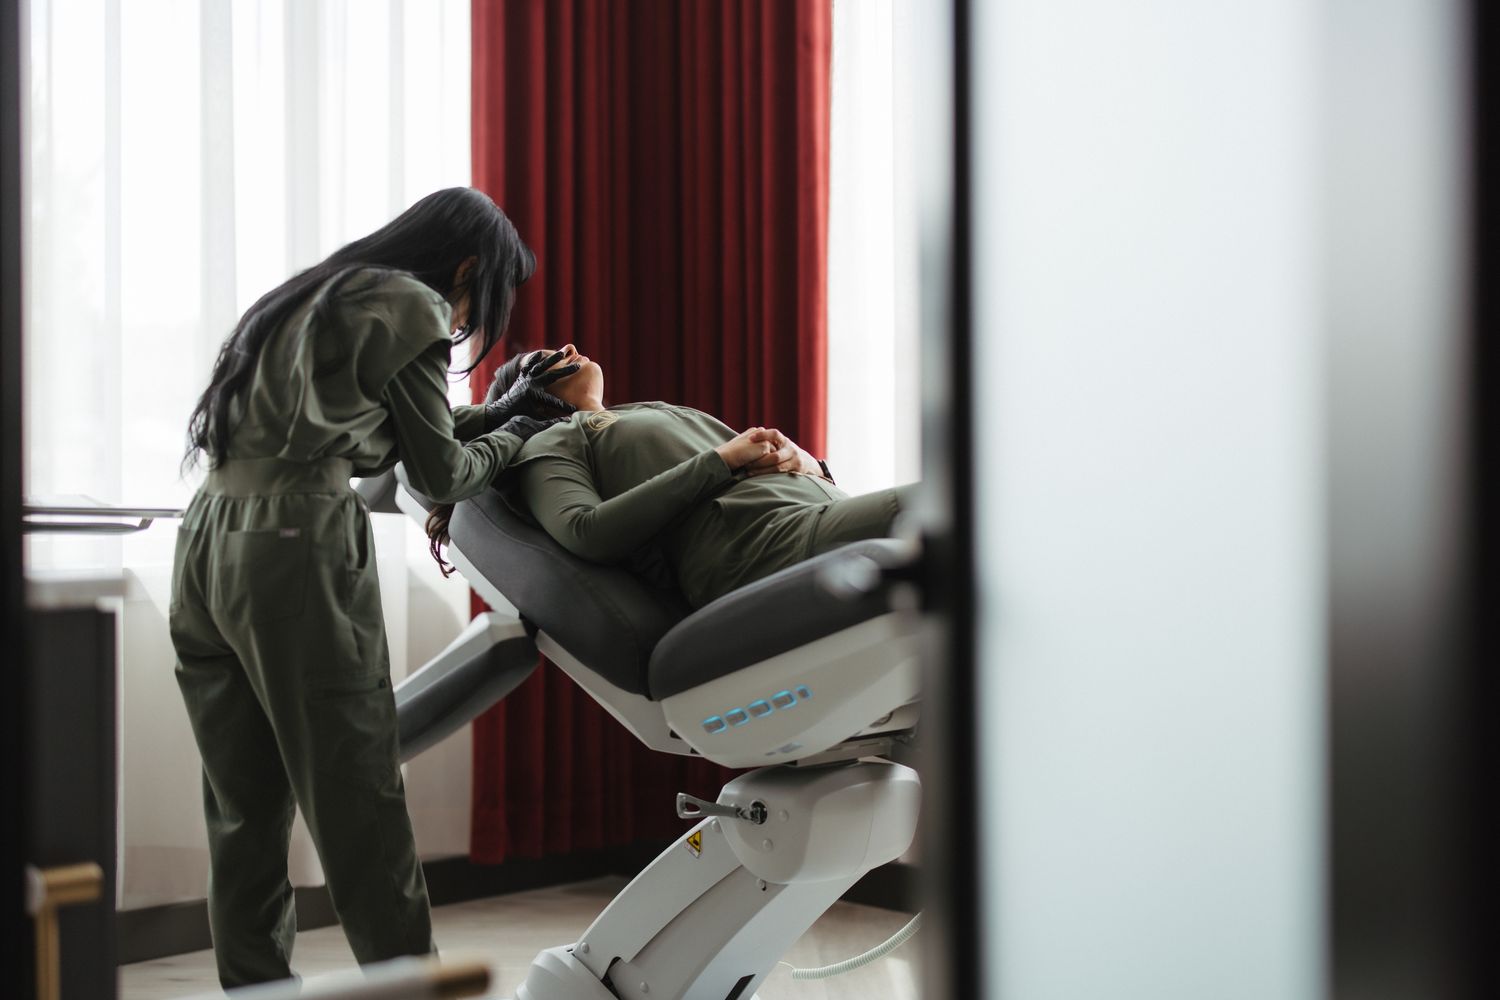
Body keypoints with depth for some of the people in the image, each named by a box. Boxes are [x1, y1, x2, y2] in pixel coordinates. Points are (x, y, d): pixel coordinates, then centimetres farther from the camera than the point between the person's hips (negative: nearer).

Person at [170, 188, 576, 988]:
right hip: (299, 543, -8)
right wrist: (510, 439, 21)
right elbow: (440, 473, 4)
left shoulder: (311, 300, 25)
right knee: (359, 809, -3)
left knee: (243, 810, 10)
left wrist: (500, 409, 33)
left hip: (206, 542, 9)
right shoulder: (412, 308, 0)